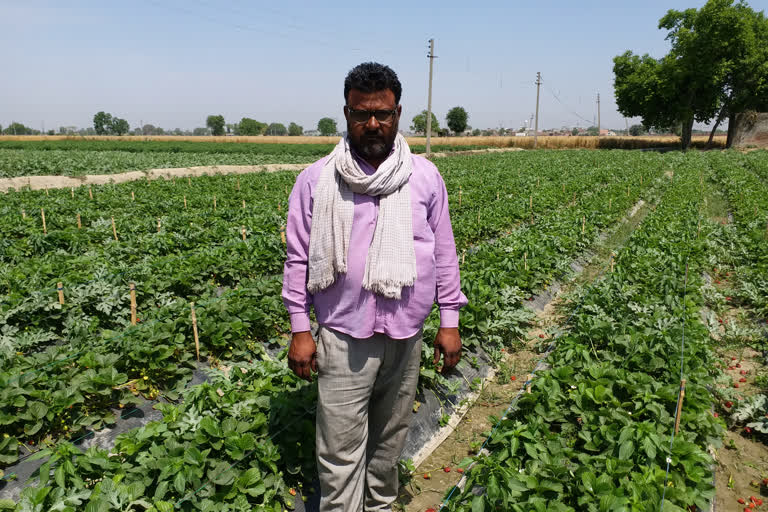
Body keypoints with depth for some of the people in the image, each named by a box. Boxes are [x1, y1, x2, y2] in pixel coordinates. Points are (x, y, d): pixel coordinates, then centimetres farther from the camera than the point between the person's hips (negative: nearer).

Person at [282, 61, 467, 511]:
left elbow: (444, 252, 7)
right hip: (344, 339, -2)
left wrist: (450, 321, 5)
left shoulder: (426, 177, 3)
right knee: (341, 451, 4)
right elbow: (298, 259, 1)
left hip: (406, 338, 2)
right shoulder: (317, 180, -2)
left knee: (390, 438, 18)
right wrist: (300, 329, -2)